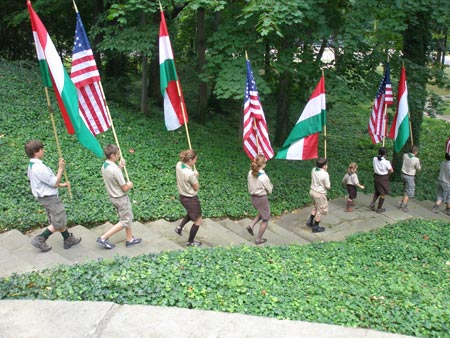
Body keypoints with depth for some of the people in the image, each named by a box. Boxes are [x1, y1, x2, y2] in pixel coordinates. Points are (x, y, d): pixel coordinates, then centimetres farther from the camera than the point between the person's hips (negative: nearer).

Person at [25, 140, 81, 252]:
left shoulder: (31, 166, 5)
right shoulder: (40, 168, -27)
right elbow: (55, 183, -19)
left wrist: (61, 185, 12)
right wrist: (61, 168, -13)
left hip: (44, 197, 10)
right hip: (50, 198, -10)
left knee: (60, 219, 20)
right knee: (59, 222, 3)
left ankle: (68, 239, 31)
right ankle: (40, 239, 7)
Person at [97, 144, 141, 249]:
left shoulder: (104, 167, -3)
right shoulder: (115, 169, -30)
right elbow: (125, 188, -24)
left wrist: (120, 167, 6)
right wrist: (130, 185, -2)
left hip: (113, 197, 9)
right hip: (121, 198, -9)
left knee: (128, 218, 21)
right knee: (125, 222, 5)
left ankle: (130, 239, 32)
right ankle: (103, 238, 4)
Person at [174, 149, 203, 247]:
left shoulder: (179, 165, -11)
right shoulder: (190, 174, -32)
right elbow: (196, 188, -17)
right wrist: (196, 176, -6)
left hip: (182, 196, 8)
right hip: (191, 199, -8)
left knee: (191, 213, 38)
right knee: (198, 221, 14)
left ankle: (180, 227, 33)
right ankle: (190, 242, 28)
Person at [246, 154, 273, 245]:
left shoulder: (250, 173, -6)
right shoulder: (263, 177, -25)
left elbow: (249, 187, 6)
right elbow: (269, 190, -12)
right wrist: (270, 185, 7)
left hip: (253, 198, 7)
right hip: (262, 199, -7)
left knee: (261, 213, 32)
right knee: (265, 219, 14)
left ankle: (251, 226, 13)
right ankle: (258, 239, 21)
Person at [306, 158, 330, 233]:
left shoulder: (313, 170, -5)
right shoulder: (325, 174, -24)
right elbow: (328, 187, -17)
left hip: (312, 191, 7)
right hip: (320, 194, -7)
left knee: (315, 207, 29)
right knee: (320, 210, 11)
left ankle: (310, 222, 34)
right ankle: (316, 227, 20)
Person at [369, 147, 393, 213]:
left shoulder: (375, 159, -9)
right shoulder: (386, 162, -23)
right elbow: (391, 171, -12)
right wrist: (387, 173, 6)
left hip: (376, 177, 5)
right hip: (383, 178, -5)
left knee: (377, 191, 29)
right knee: (383, 194, 11)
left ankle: (372, 203, 13)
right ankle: (379, 209, 19)